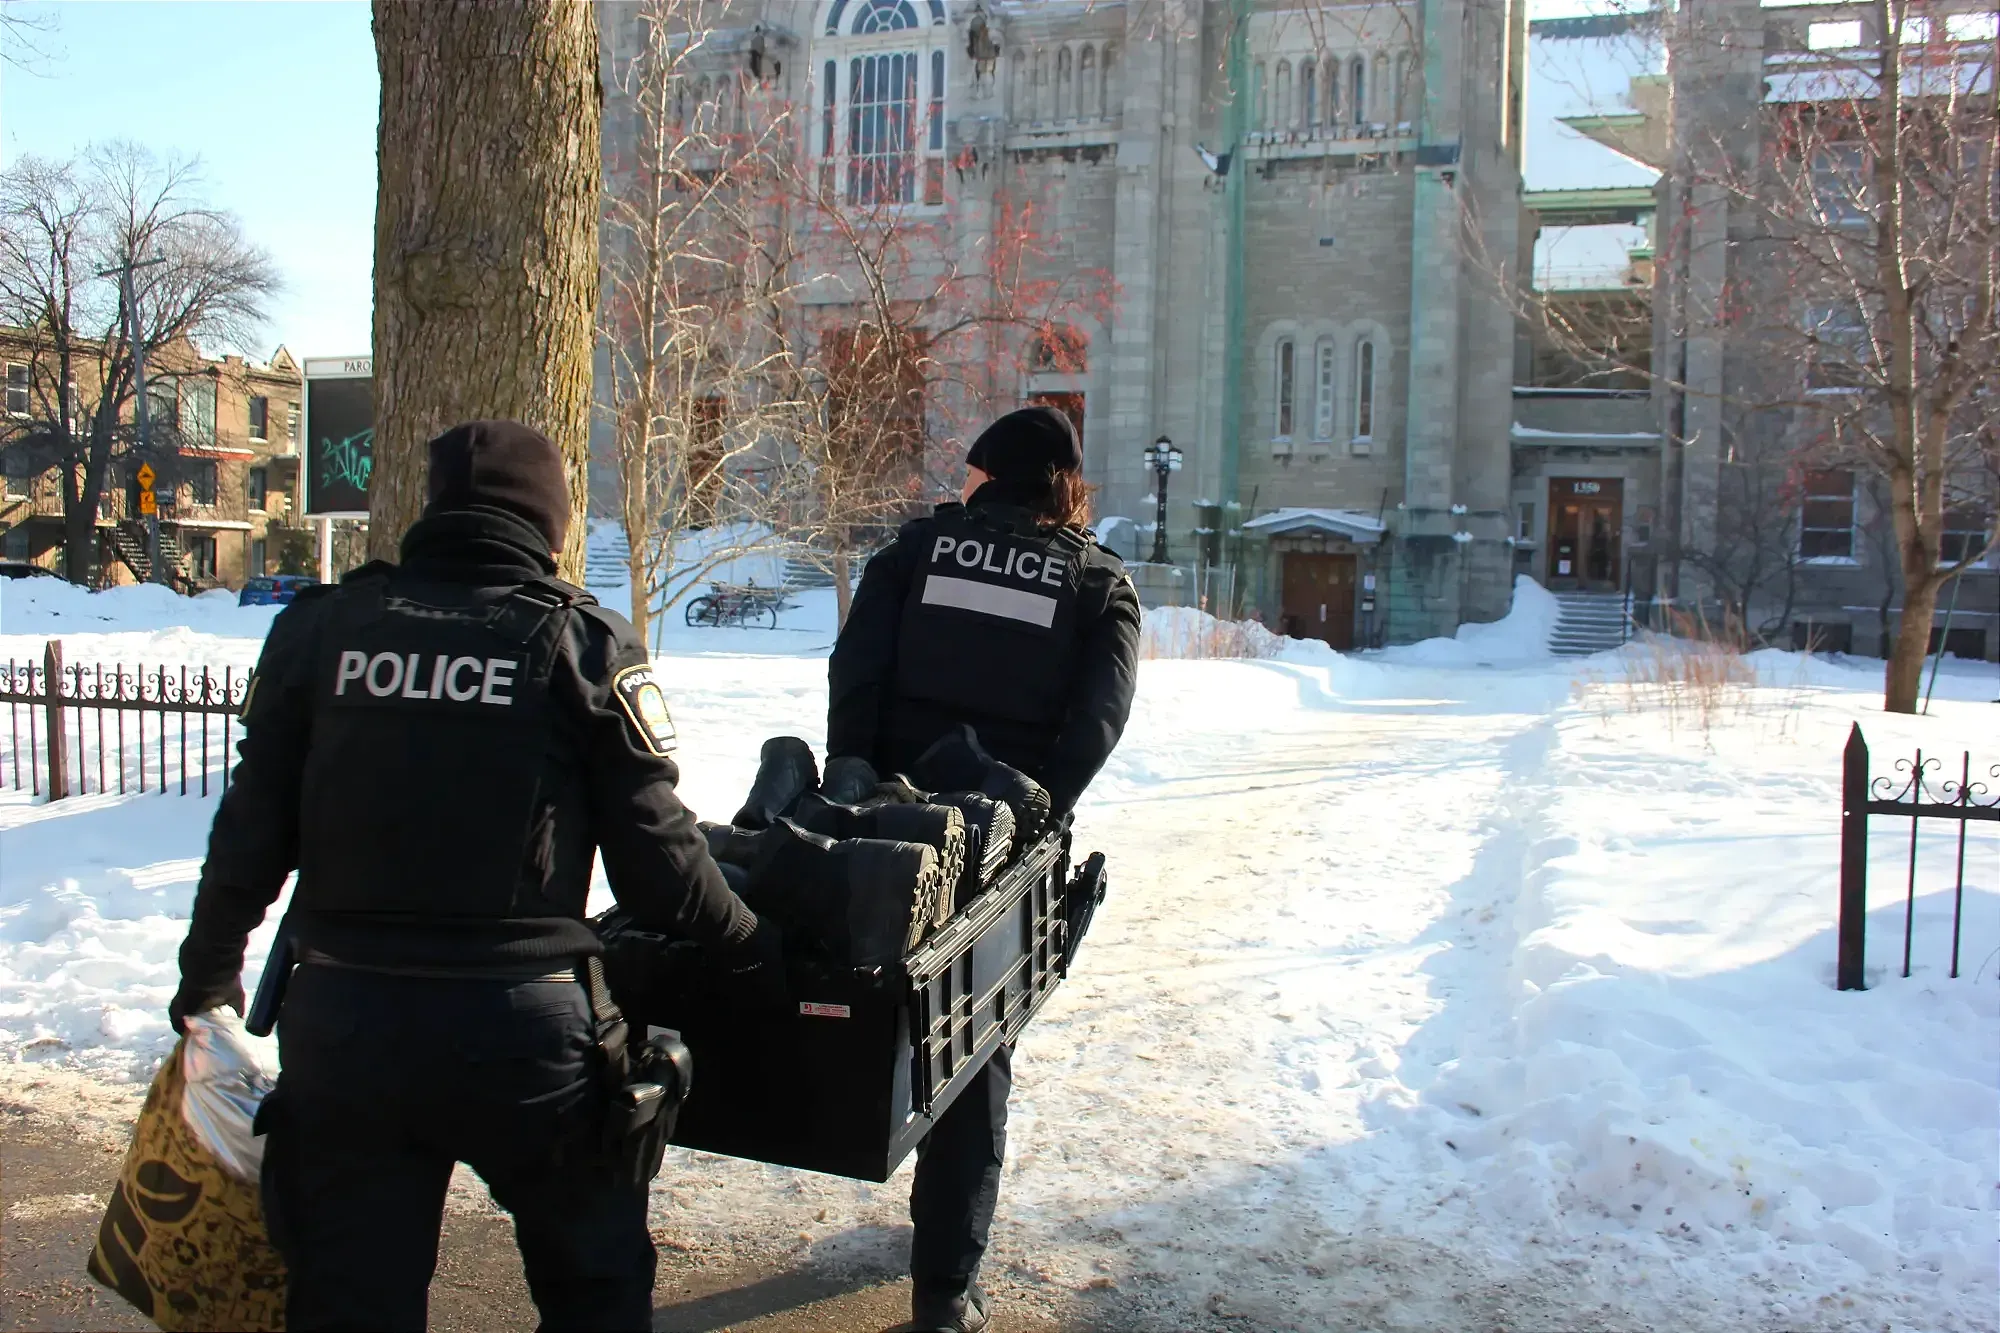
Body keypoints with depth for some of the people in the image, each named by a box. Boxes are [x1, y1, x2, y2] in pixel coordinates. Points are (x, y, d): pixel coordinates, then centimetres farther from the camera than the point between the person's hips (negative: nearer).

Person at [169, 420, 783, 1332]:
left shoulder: (319, 626, 2)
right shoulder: (584, 642, -5)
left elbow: (252, 831, 5)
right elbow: (657, 855, -6)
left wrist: (209, 973, 20)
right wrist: (751, 948, 11)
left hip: (339, 1021, 3)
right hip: (519, 1025, -2)